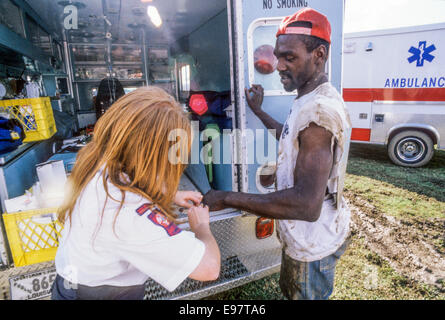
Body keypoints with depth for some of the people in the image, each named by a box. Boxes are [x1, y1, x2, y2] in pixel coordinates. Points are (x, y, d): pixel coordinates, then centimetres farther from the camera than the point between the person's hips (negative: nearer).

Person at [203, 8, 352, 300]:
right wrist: (259, 111, 19)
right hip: (306, 235, 9)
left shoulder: (319, 109, -31)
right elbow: (295, 139, 23)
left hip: (313, 243, -9)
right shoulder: (311, 101, 4)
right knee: (290, 290, 30)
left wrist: (228, 199, -32)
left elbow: (307, 204, -38)